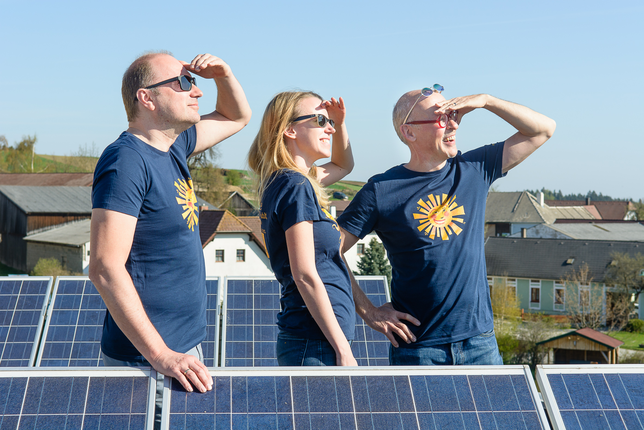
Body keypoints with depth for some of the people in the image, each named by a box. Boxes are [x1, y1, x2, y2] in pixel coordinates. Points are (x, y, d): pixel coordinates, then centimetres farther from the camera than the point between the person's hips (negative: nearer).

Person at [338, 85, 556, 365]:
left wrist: (486, 101, 0)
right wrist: (369, 313, -6)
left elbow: (543, 129, 12)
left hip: (480, 340, 3)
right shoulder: (381, 191, -5)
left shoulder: (475, 170, 6)